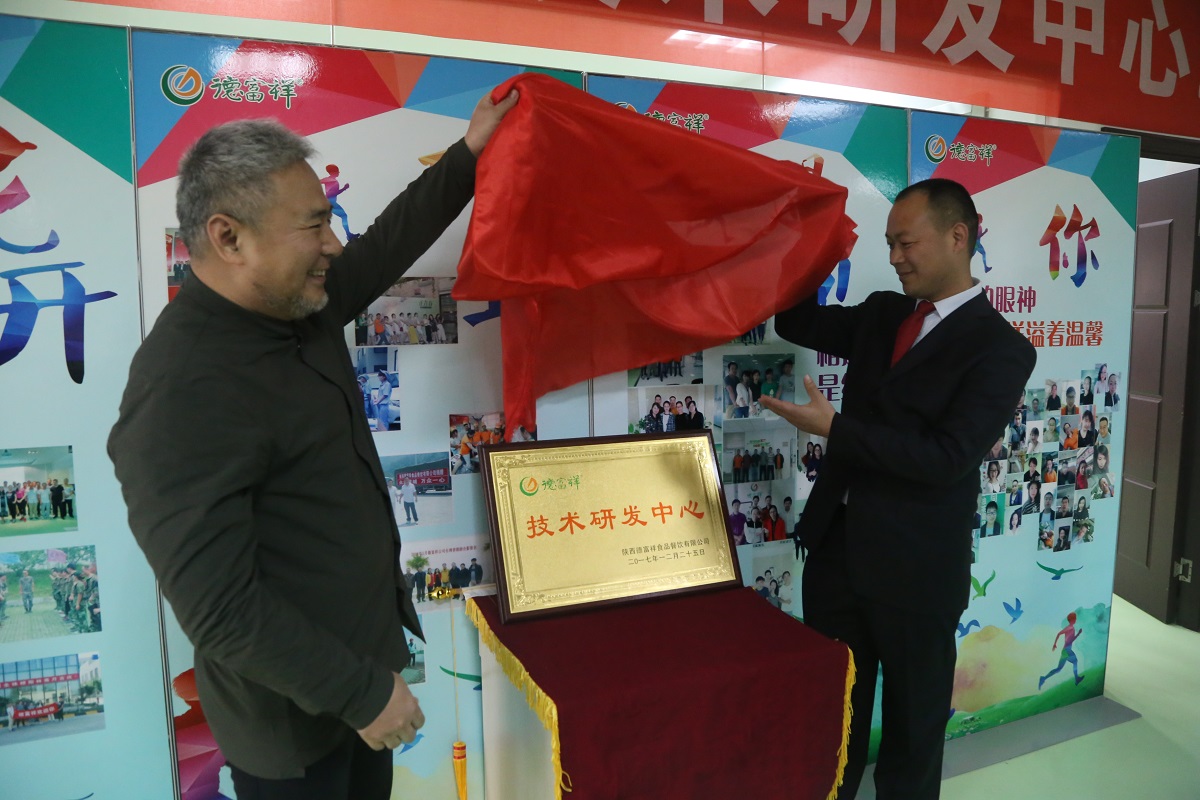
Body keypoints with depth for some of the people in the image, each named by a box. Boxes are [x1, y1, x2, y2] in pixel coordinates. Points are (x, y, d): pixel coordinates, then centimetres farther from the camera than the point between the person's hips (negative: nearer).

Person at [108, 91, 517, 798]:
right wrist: (361, 692, -22)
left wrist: (468, 155, 10)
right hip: (295, 711, -8)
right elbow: (219, 609, -29)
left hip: (365, 647, 8)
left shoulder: (300, 307, -4)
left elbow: (386, 247, 11)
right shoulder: (180, 397, -30)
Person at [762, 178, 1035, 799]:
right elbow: (795, 322, 14)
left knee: (914, 715, 17)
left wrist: (834, 428, -22)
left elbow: (948, 456, -20)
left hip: (915, 567, -5)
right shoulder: (881, 314, 7)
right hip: (836, 545, 6)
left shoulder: (1001, 348, -11)